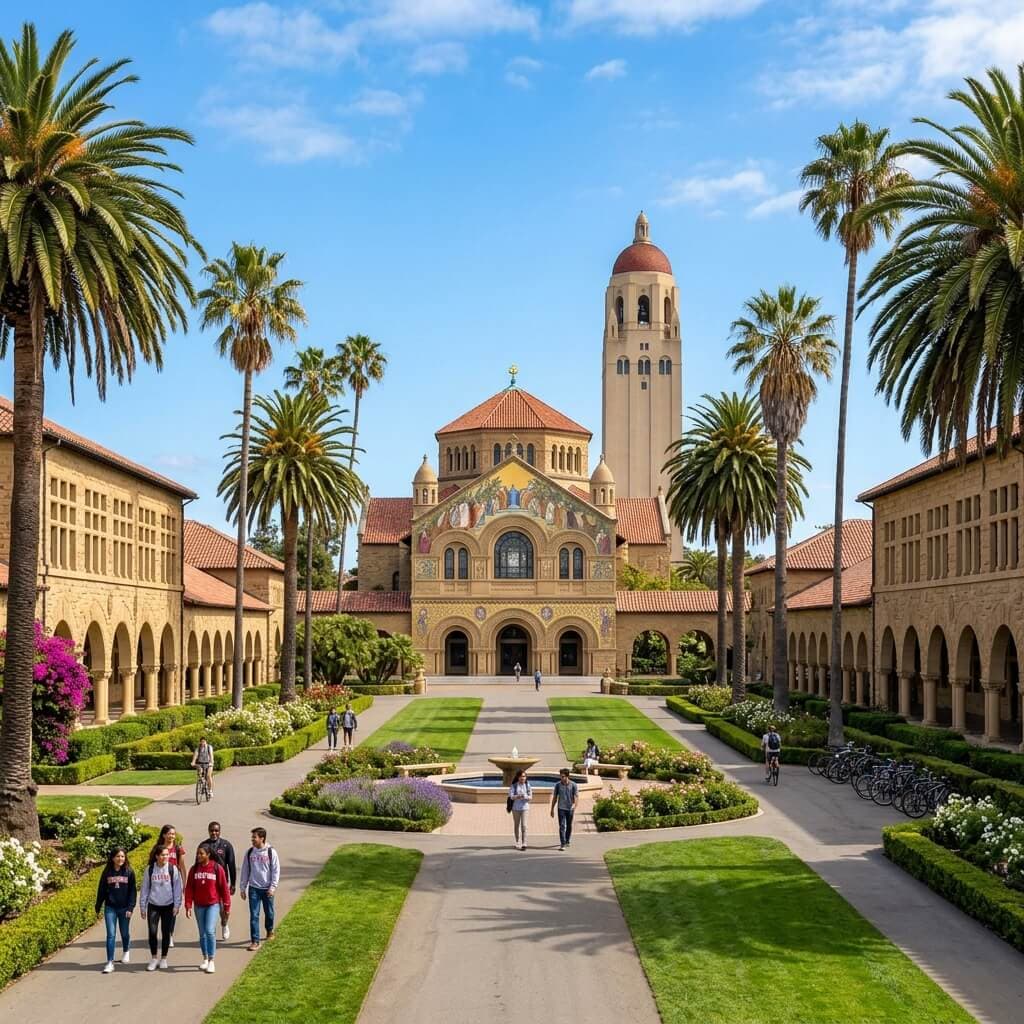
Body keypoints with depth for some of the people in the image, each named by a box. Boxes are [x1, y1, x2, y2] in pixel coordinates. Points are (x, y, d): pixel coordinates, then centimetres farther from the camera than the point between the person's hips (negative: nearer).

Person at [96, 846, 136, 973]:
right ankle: (110, 963, -7)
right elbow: (101, 890, 7)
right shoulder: (107, 872, 0)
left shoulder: (129, 872, -3)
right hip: (110, 908, 0)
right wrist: (98, 907, 8)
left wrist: (130, 908, -9)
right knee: (111, 934, -6)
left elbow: (132, 891, -3)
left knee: (125, 933, 14)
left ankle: (126, 951, 42)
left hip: (124, 908, 0)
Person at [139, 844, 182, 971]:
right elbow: (145, 888, 5)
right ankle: (153, 959, 8)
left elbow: (177, 888, 0)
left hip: (168, 906, 0)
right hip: (153, 906, 0)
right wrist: (142, 906, 5)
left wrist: (177, 905, -4)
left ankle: (163, 959, 19)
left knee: (166, 933, 5)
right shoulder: (149, 870, -1)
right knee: (152, 932, -6)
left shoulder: (173, 869, -3)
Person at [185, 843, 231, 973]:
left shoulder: (217, 868, -8)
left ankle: (211, 961, -7)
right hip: (199, 905, 4)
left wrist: (227, 906, -1)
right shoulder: (194, 869, 0)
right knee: (202, 933, 12)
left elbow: (224, 888, -3)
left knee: (210, 931, -15)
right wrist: (188, 906, -4)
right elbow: (189, 888, 2)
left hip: (213, 904, -4)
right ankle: (205, 959, 26)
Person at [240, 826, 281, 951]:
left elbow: (276, 871, -4)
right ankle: (255, 941, -4)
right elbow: (245, 871, 8)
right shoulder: (249, 852, 1)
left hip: (267, 889, -1)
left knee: (269, 913, 14)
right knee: (254, 915, -5)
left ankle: (270, 931, 40)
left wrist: (273, 887, -10)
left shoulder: (271, 852, -6)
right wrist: (243, 888, 6)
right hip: (253, 888, 1)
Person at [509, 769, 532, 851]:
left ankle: (524, 844, -12)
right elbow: (511, 796, -10)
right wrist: (518, 796, -27)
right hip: (516, 808, 1)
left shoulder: (527, 785, 2)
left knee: (524, 825, -11)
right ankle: (518, 843, 22)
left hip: (525, 807, -1)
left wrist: (525, 797, -20)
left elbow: (530, 797, 1)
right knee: (516, 826, 9)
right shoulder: (513, 786, -1)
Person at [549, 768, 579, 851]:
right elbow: (554, 797, 6)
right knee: (562, 826, -10)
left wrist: (574, 805, -25)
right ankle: (563, 844, -13)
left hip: (570, 809, 0)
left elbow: (576, 797, -7)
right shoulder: (558, 785, -1)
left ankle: (567, 841, 32)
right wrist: (552, 809, 6)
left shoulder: (573, 785, -5)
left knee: (569, 826, 13)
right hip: (561, 808, 0)